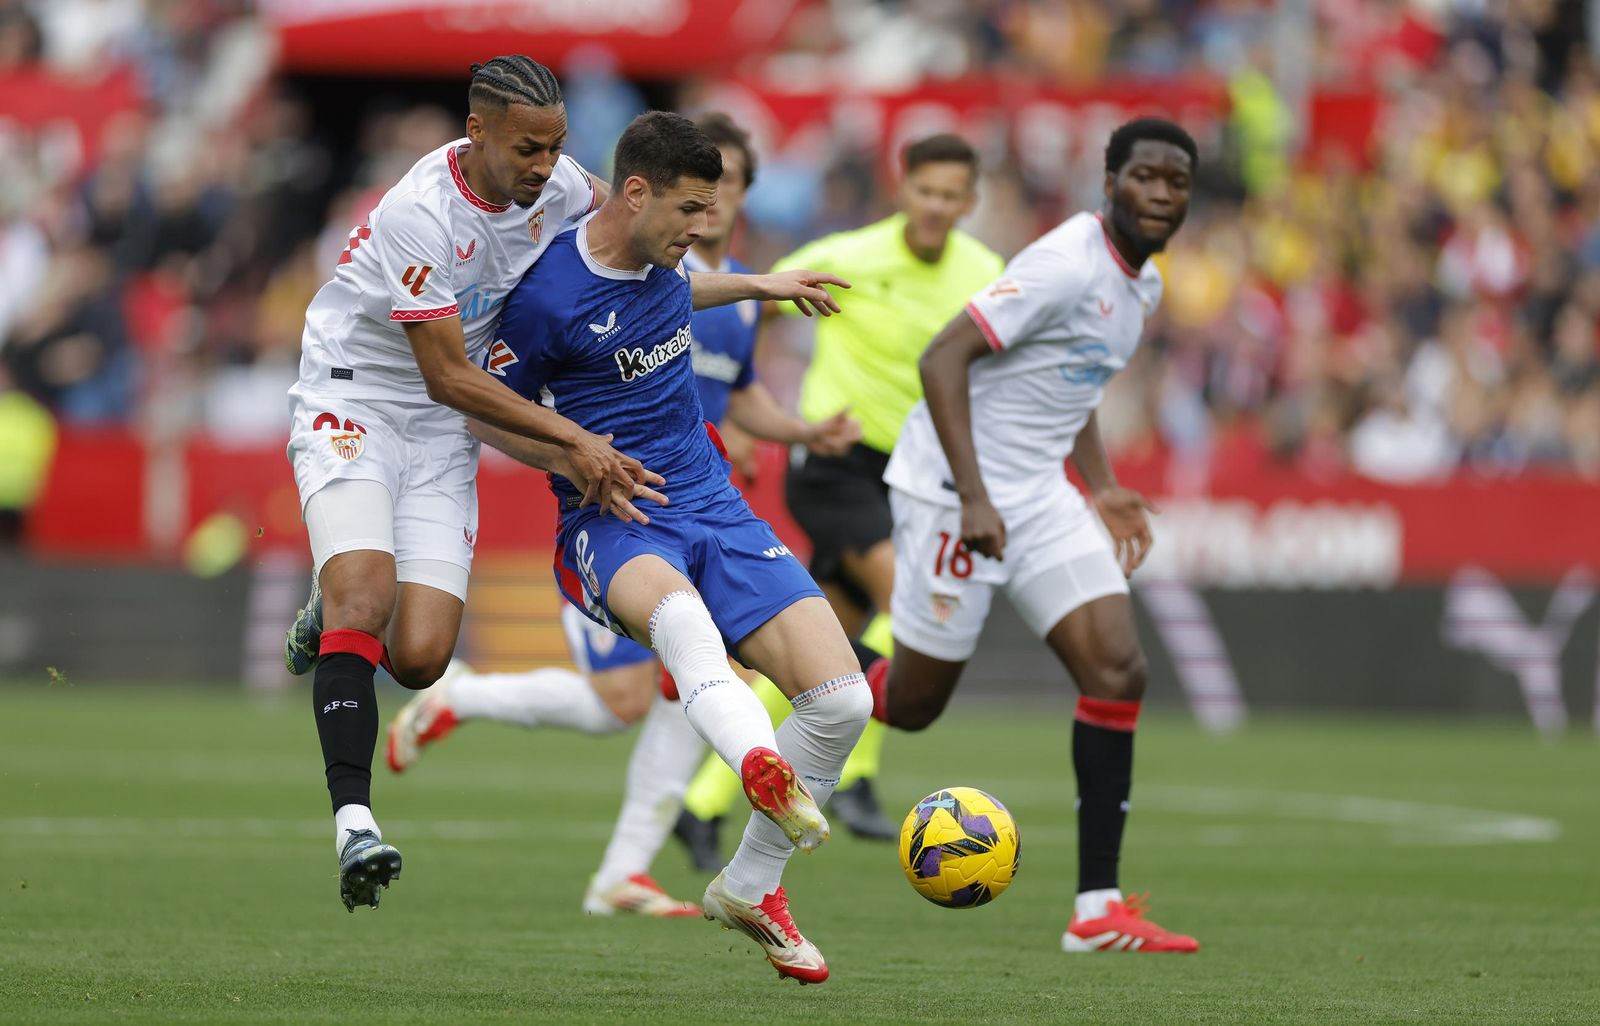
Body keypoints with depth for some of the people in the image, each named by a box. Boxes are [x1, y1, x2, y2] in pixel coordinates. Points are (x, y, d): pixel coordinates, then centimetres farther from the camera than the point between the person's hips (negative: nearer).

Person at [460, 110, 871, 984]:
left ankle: (751, 888, 11)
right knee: (679, 610, -43)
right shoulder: (547, 296, -14)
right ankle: (763, 771, -73)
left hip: (710, 506, 6)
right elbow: (492, 413, -1)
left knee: (841, 698, -9)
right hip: (610, 525, -6)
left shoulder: (662, 254, 5)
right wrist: (570, 460, -14)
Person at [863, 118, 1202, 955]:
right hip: (955, 491, -8)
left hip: (1038, 496, 8)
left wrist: (1102, 488, 17)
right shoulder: (1069, 266, -20)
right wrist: (973, 497, -27)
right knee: (911, 704, -1)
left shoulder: (1143, 285, 10)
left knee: (1118, 671, -8)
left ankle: (1098, 908, -8)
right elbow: (942, 359, -23)